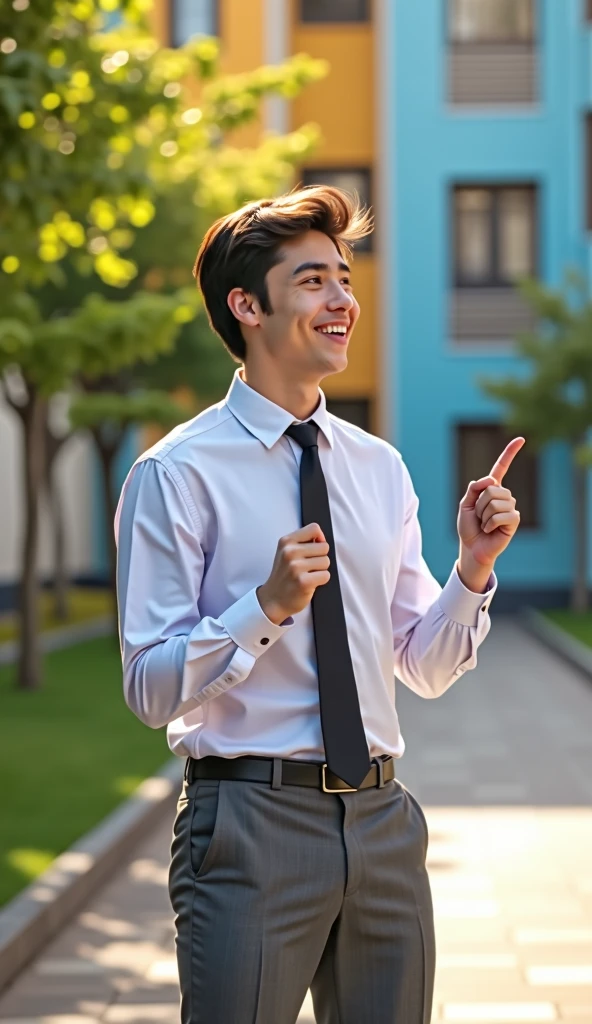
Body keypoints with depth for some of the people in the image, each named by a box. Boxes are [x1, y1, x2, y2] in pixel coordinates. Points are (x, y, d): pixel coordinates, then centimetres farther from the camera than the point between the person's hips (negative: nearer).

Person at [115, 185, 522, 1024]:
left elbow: (426, 668, 15)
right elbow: (151, 688, -11)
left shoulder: (380, 468, 12)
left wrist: (474, 567, -2)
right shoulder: (179, 473, -6)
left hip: (380, 820, 6)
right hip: (251, 821, -5)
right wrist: (269, 604, -24)